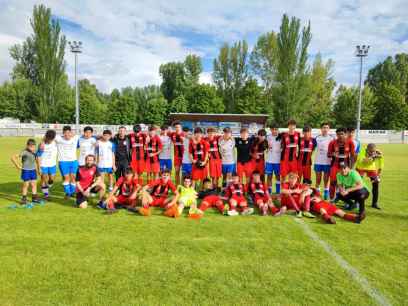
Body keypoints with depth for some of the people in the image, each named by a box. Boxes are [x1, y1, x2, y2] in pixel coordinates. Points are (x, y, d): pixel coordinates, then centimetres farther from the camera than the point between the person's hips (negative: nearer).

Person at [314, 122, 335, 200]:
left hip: (327, 162, -1)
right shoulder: (317, 138, 4)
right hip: (318, 161, 1)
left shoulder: (332, 138, 0)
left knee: (326, 179, 8)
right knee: (318, 179, 9)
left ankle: (326, 193, 16)